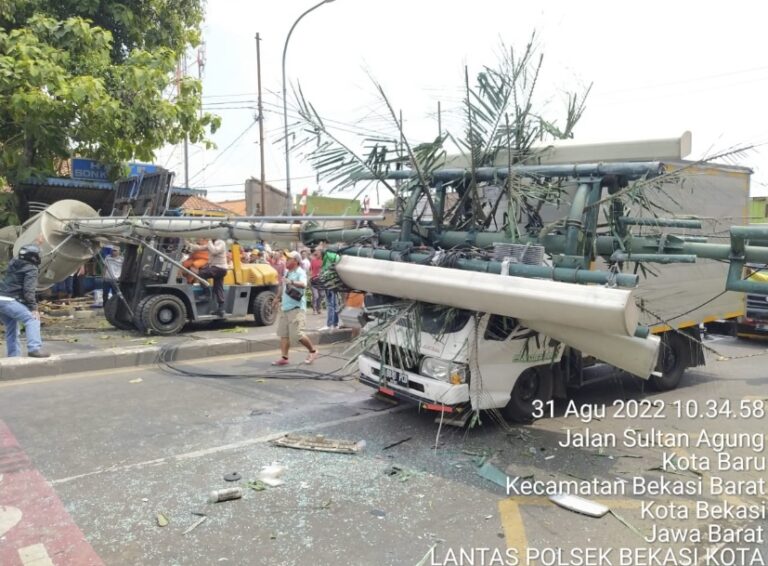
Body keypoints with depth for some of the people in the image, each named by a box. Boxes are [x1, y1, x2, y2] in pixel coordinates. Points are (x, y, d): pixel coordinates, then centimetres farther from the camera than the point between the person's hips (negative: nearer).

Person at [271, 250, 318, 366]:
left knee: (297, 334, -11)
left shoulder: (300, 272, -11)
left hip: (296, 308, -9)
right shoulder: (287, 272, 16)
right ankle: (284, 358, 10)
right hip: (285, 308, 9)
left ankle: (313, 350, 9)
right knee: (283, 334, 5)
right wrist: (279, 298, 33)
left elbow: (303, 284, -33)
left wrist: (291, 282, -48)